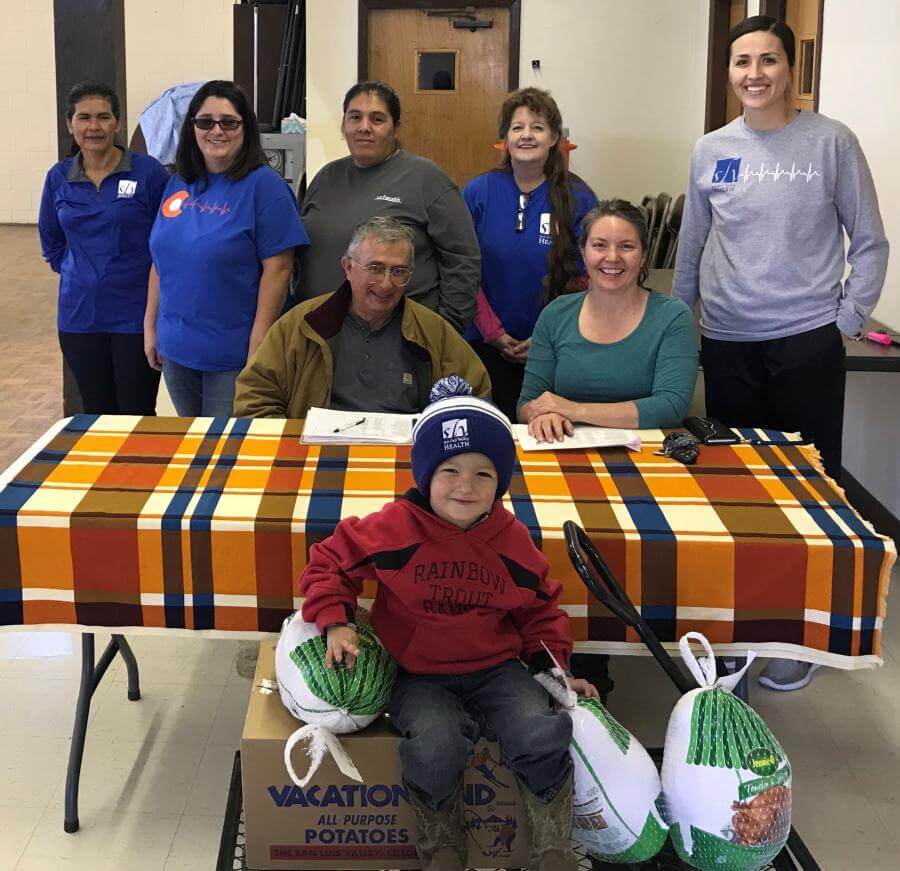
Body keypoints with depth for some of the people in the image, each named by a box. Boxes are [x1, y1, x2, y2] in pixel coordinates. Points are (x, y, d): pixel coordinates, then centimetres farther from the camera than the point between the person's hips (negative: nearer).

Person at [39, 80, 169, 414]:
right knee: (97, 416, 13)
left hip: (136, 315, -4)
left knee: (137, 417, 1)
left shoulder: (148, 172, -7)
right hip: (79, 316, 4)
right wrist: (74, 272, 10)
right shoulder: (58, 178, 6)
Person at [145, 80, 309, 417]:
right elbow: (162, 260, 15)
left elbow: (277, 269, -15)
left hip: (232, 356, -6)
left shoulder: (263, 185, -11)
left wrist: (258, 348, -18)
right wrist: (150, 326, 12)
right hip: (176, 350, 6)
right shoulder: (178, 184, 8)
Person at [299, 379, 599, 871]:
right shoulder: (394, 528, -10)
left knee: (541, 737, -23)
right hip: (422, 676, -2)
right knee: (436, 749, -31)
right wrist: (335, 621, -14)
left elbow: (539, 609, 16)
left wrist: (553, 667, 8)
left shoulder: (512, 540, 1)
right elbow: (330, 562, 0)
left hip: (497, 667, 3)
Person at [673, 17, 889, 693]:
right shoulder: (712, 151, 7)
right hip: (727, 345, 3)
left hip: (806, 345, -3)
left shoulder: (831, 143, -3)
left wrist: (846, 322, -4)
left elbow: (870, 244, 1)